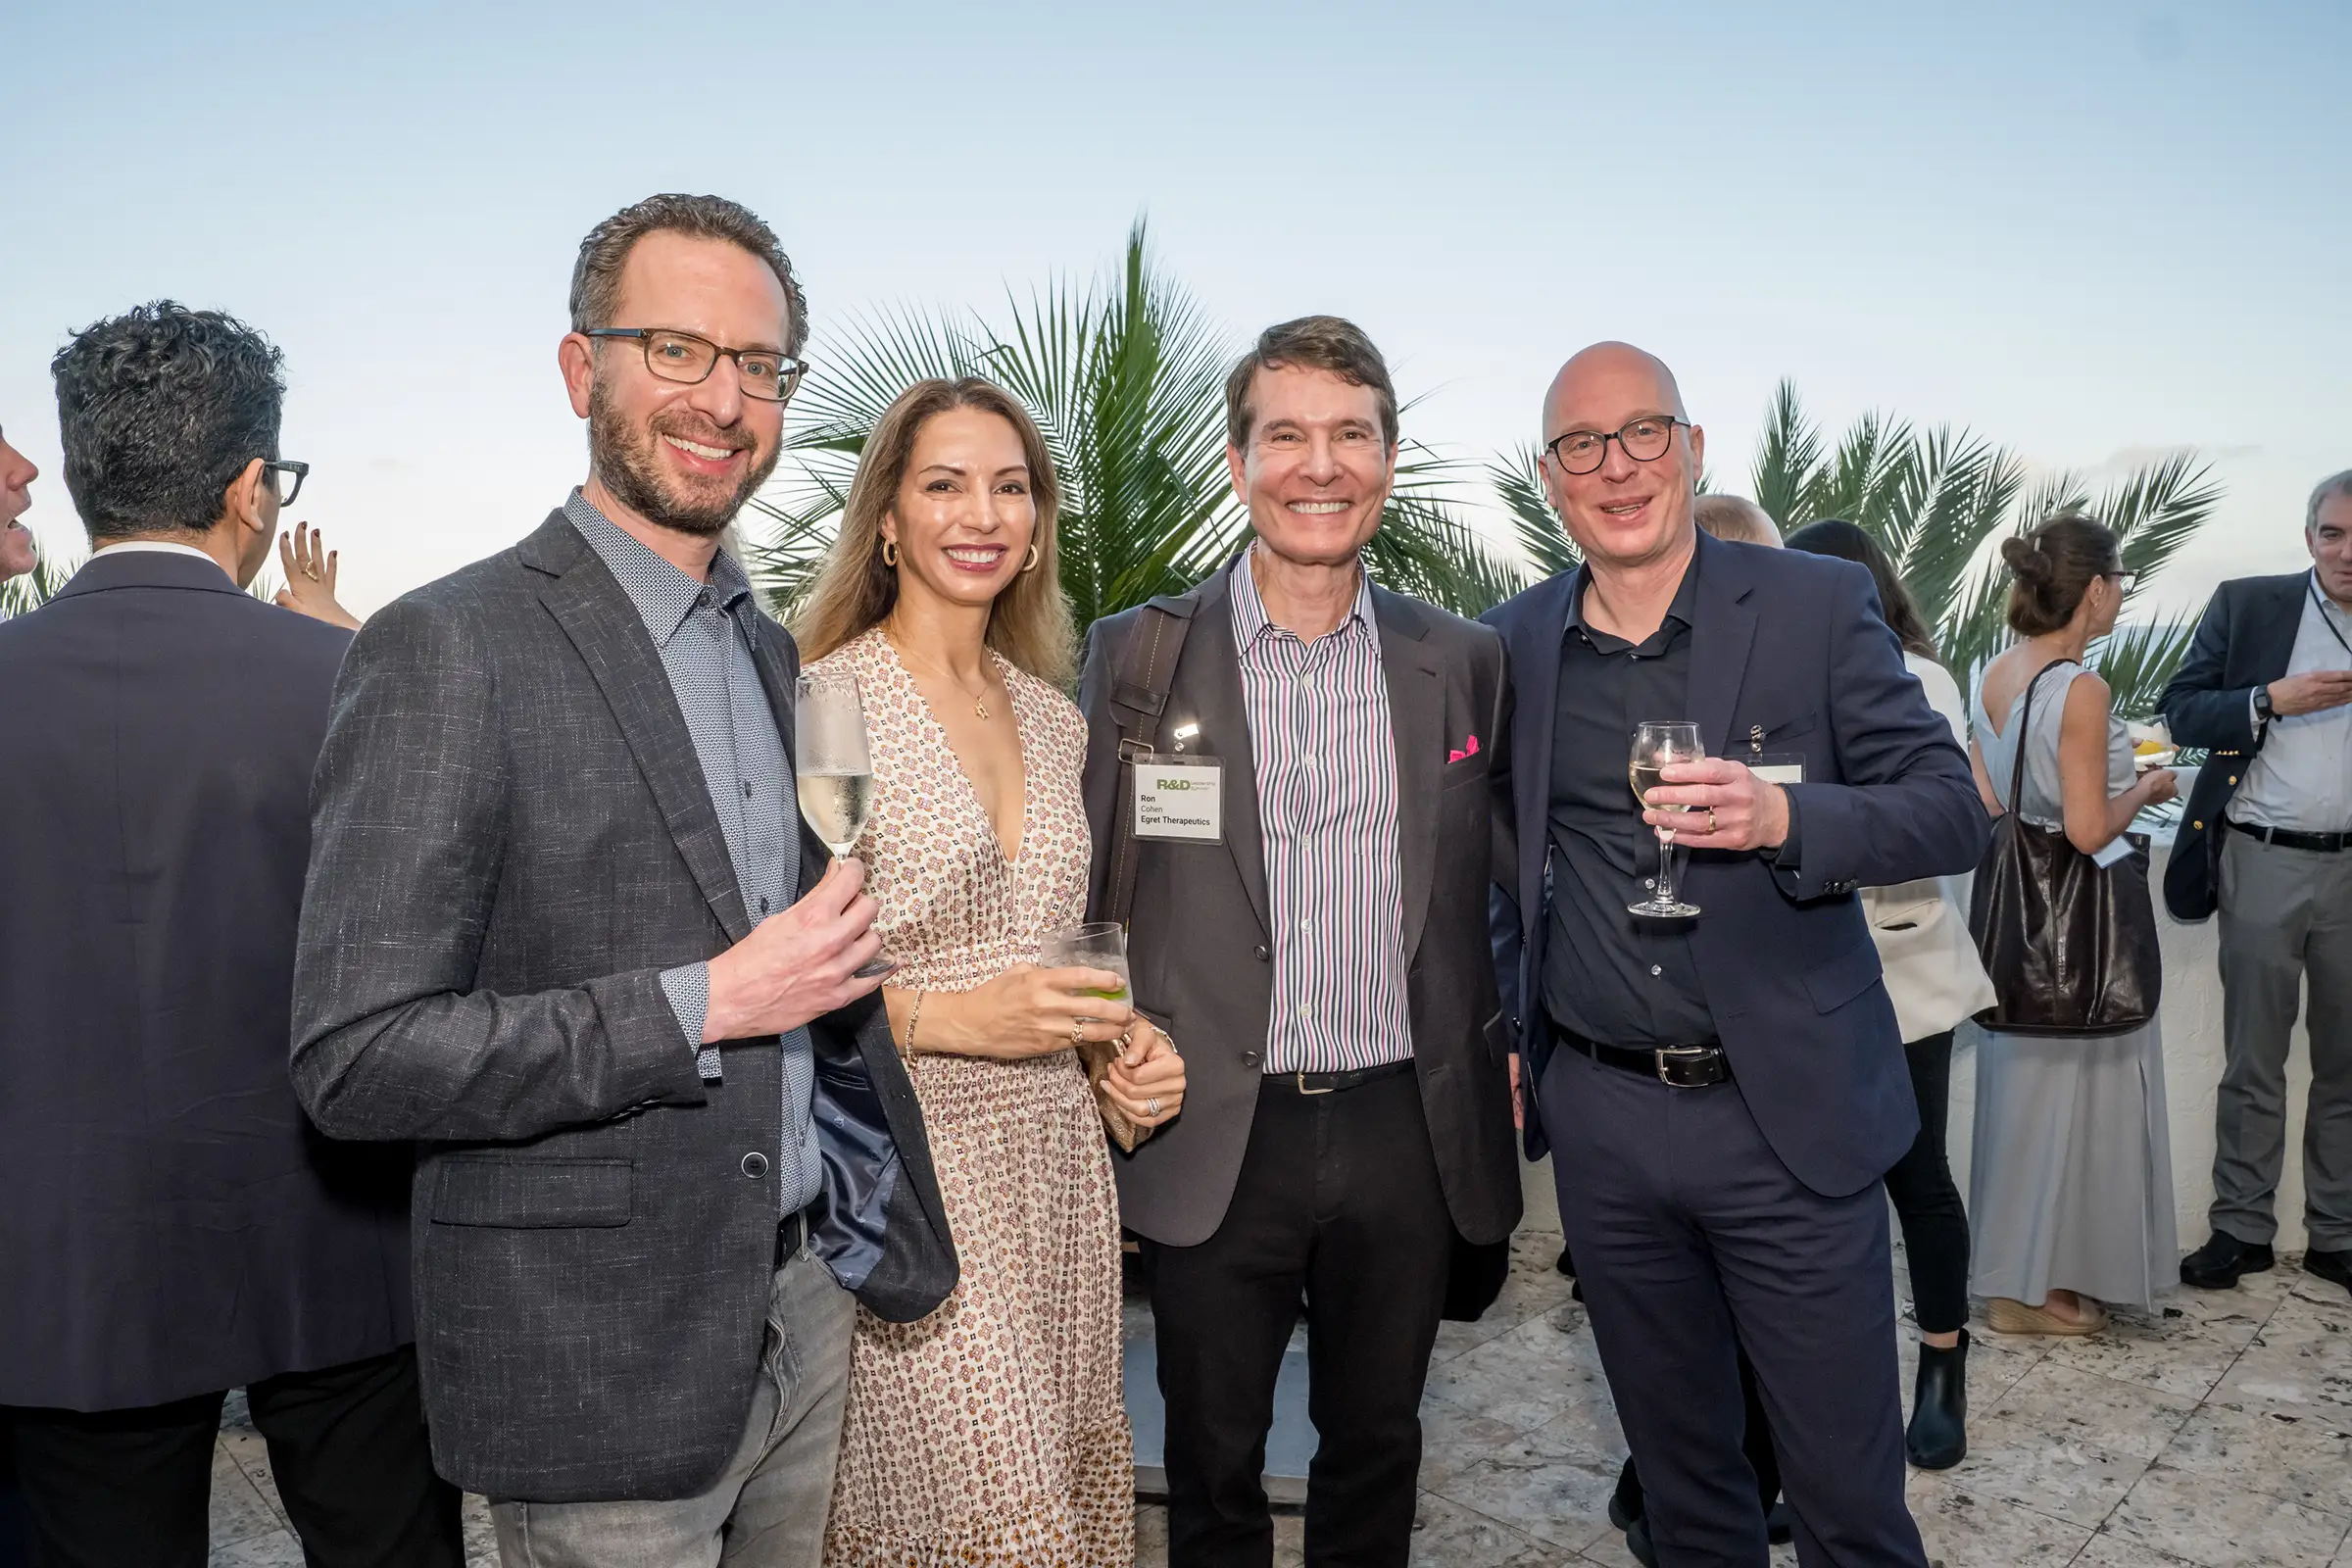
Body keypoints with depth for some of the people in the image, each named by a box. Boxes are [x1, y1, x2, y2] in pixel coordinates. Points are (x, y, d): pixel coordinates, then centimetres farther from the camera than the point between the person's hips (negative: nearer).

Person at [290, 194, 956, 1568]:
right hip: (600, 1368, -7)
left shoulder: (773, 652, 9)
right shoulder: (449, 650, -15)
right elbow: (357, 1060, -19)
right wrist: (705, 1007, -22)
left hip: (804, 1312, 7)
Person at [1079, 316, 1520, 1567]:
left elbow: (1478, 886, 10)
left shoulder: (1462, 661, 4)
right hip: (1215, 1138, -2)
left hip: (1406, 1134, 2)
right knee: (1213, 1465, 15)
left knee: (1377, 1445, 20)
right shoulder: (1138, 653, -3)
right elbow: (1081, 888, 0)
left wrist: (1494, 1057, 4)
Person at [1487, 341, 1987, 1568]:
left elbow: (1953, 809, -8)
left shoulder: (1818, 606, -5)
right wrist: (1503, 1036, 8)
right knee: (1678, 1470, 19)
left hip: (1786, 1113, -2)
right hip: (1600, 1124, 3)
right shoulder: (1511, 645, 4)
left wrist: (1786, 817, -26)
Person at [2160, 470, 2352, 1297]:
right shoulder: (2248, 605, 0)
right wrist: (2273, 698, -16)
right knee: (2252, 1063, 8)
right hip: (2264, 864, -2)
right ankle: (2241, 1228, 18)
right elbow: (2181, 709, -3)